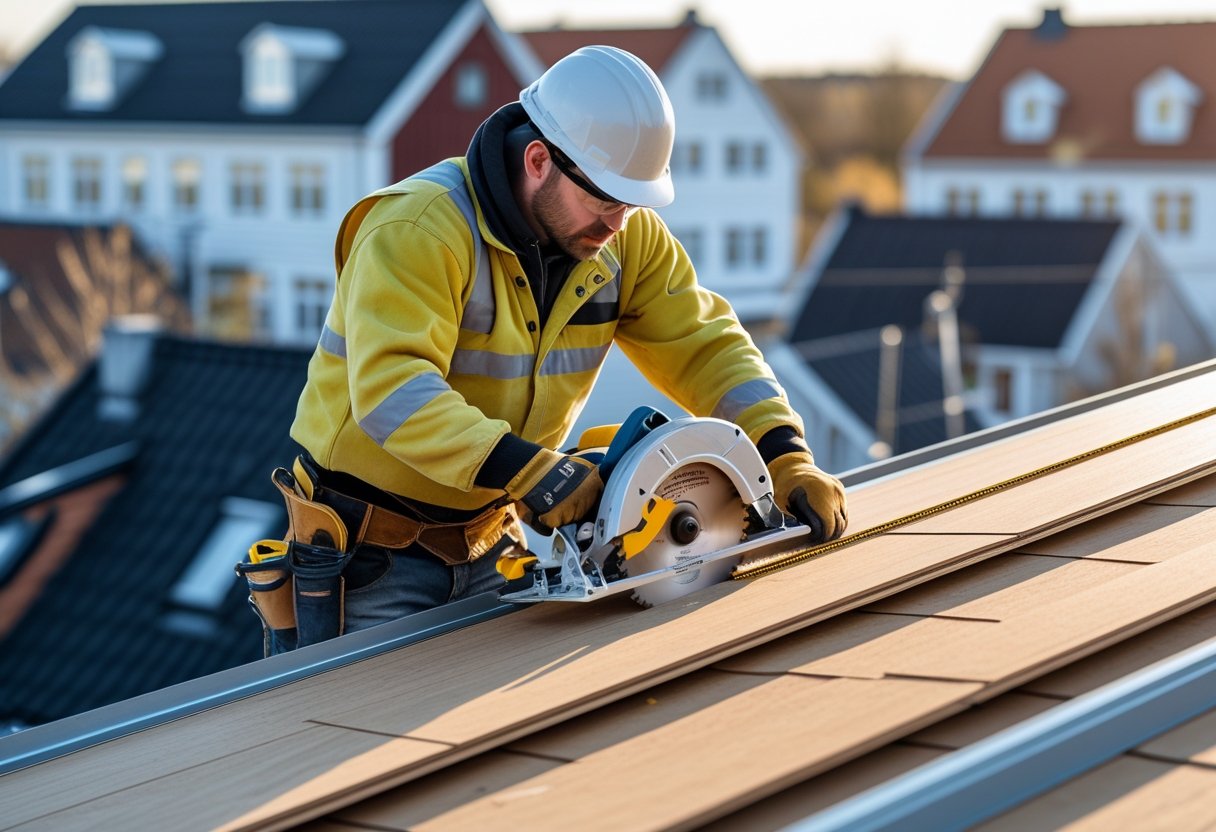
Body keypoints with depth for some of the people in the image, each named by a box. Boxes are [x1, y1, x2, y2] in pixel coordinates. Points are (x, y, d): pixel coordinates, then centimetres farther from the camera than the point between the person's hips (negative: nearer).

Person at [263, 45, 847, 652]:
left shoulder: (627, 237, -3)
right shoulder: (418, 230, -25)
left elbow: (701, 344, 0)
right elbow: (391, 388, -36)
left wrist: (785, 457, -15)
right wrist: (527, 470, -46)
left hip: (488, 545, 6)